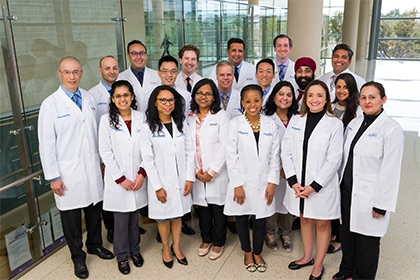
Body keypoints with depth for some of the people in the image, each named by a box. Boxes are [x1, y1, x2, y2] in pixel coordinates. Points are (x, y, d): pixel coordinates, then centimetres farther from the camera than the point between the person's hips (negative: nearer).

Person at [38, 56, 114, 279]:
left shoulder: (89, 98, 4)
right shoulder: (50, 105, -9)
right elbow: (46, 143, -9)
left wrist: (102, 159, 10)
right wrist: (53, 177, -9)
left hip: (93, 168, 4)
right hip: (68, 172, -3)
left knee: (95, 209, 16)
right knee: (71, 216, 10)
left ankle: (94, 244, 41)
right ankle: (78, 257, 31)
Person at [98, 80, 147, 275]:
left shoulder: (141, 118, 1)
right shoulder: (106, 120, -5)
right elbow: (105, 152, -8)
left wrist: (142, 174, -8)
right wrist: (120, 179, -11)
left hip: (138, 178, 2)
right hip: (117, 180, -2)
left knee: (134, 217, 15)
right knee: (121, 219, 8)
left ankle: (135, 250, 36)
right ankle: (122, 255, 28)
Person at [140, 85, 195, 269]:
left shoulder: (181, 125, 3)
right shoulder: (148, 128, -9)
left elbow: (189, 153, 2)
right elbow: (148, 160, -11)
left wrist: (189, 178, -5)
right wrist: (158, 186, -13)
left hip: (180, 181, 3)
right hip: (161, 182, -3)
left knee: (177, 215, 17)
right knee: (163, 217, 13)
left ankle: (176, 247, 36)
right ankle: (165, 249, 34)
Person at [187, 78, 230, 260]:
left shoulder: (221, 116, -4)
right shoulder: (190, 118, 7)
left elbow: (225, 147, -10)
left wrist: (211, 172, -13)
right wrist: (195, 171, -6)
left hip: (217, 174, -3)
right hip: (197, 174, 3)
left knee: (217, 208, 7)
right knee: (202, 206, 14)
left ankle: (218, 242, 27)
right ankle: (206, 239, 34)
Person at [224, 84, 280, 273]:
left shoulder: (270, 125, 1)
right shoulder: (235, 124, -6)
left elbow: (275, 156, 3)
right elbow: (231, 156, -8)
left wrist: (272, 183, -3)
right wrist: (237, 185, -11)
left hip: (263, 183, 1)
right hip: (241, 183, -1)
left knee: (260, 220, 11)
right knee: (241, 219, 13)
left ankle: (257, 253, 34)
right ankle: (247, 253, 36)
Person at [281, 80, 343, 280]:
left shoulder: (334, 124, -9)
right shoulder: (295, 121, 2)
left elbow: (333, 160, -12)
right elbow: (286, 153, -1)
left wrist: (314, 186, -16)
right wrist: (293, 182, -9)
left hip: (322, 185, -3)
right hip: (298, 184, 4)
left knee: (322, 224, 12)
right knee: (304, 219, 20)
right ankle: (307, 256, 40)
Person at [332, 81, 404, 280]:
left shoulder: (391, 129, -15)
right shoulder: (354, 123, 5)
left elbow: (390, 170, -16)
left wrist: (382, 204, -15)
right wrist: (340, 184, 11)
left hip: (369, 197, -6)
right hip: (347, 190, 6)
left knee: (367, 241, 9)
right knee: (346, 234, 19)